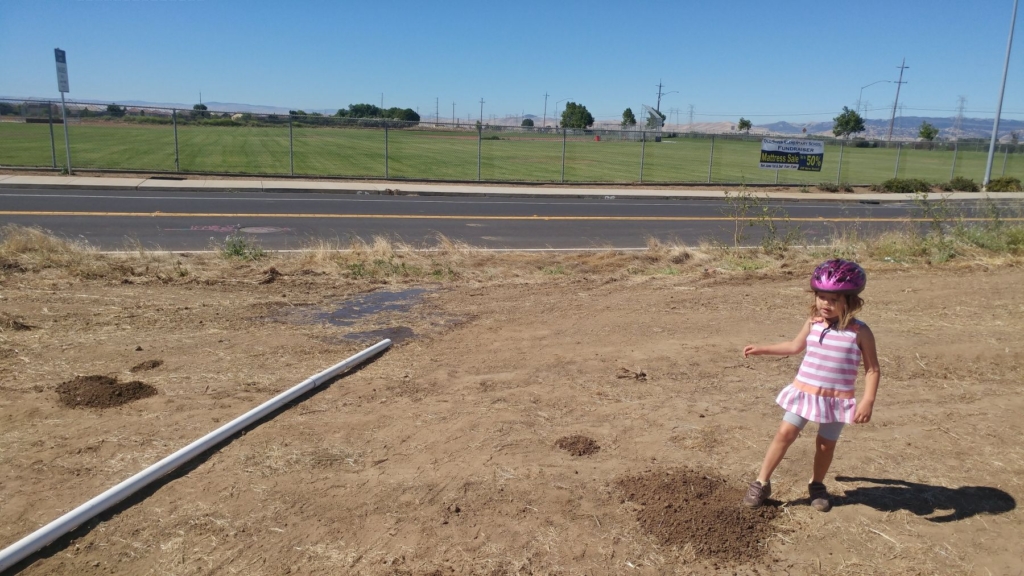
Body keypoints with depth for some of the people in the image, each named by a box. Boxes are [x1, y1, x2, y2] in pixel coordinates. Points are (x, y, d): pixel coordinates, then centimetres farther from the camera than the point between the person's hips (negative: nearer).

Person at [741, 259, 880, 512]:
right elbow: (795, 346, 17)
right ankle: (761, 483, 9)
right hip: (804, 392, 2)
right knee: (785, 433, 1)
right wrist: (762, 349, 18)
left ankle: (817, 485, 34)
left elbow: (872, 370, -9)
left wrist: (867, 401, -20)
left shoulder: (860, 332, -13)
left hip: (837, 399, -2)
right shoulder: (813, 323, -2)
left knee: (826, 444, 10)